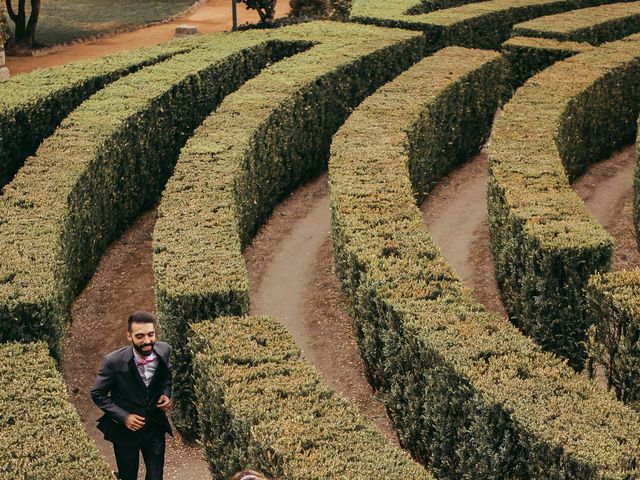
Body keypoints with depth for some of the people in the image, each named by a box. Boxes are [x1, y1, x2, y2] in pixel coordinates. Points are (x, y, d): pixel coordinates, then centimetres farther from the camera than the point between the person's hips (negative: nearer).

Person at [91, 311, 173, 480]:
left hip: (155, 427, 3)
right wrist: (124, 417, -19)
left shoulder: (163, 350, -14)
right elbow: (97, 394, -11)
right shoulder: (114, 361, -25)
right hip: (126, 429, -3)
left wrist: (166, 394, -10)